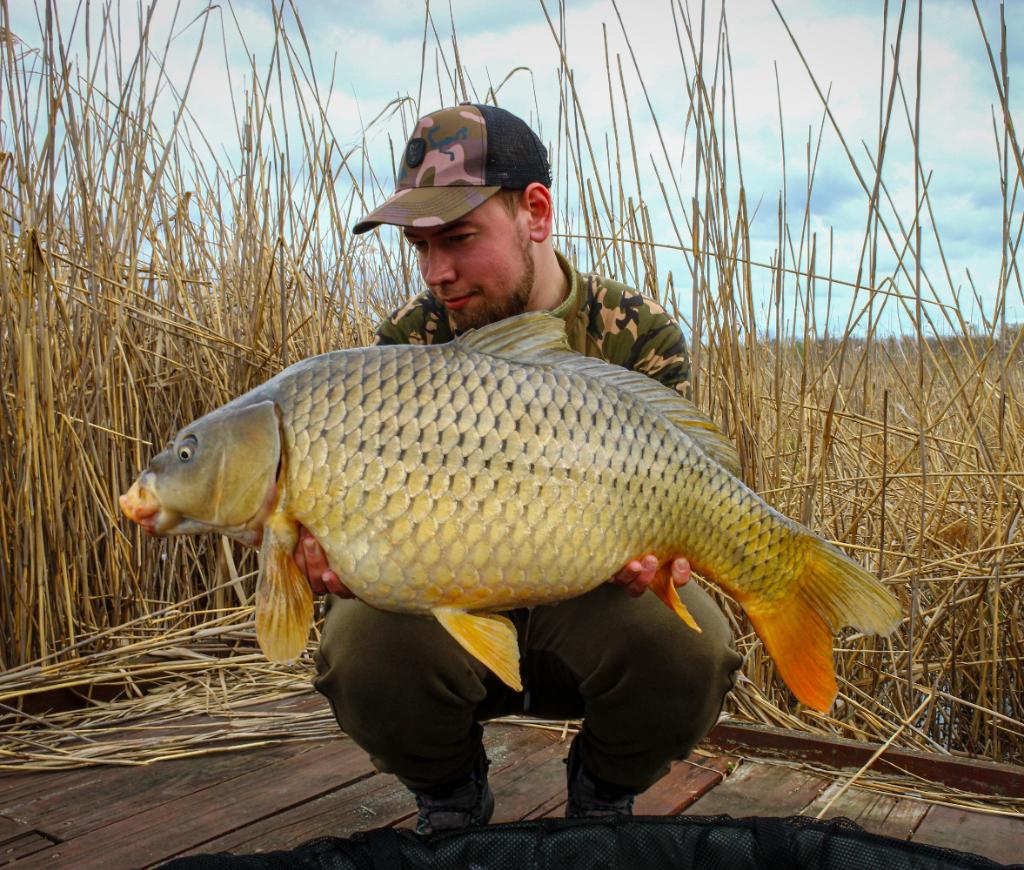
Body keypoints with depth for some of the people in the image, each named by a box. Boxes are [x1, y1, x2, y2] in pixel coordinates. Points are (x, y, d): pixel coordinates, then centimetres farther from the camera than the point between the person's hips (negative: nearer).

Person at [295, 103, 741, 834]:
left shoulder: (639, 335, -9)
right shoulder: (410, 341, -5)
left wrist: (652, 553, -38)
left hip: (587, 608, -1)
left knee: (688, 648, -31)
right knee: (364, 645, -30)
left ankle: (603, 801, 5)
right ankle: (452, 807, 6)